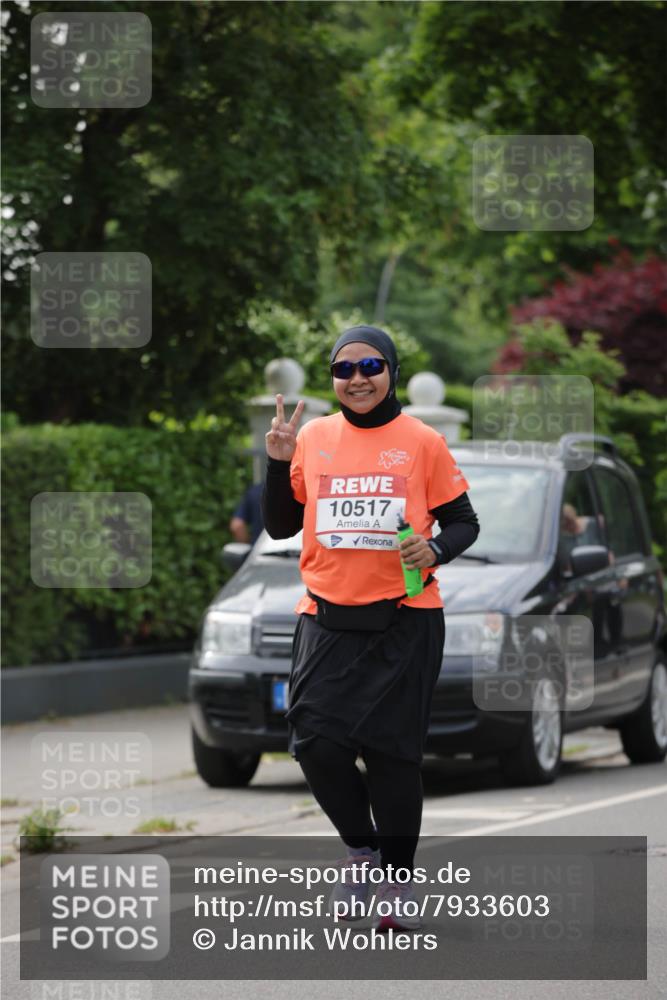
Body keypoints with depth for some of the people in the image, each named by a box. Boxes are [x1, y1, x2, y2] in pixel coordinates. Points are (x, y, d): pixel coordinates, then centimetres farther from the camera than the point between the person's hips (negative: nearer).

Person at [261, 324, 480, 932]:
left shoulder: (422, 442, 0)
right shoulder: (313, 437, 7)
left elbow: (463, 522, 4)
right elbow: (281, 526, 13)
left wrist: (436, 549, -17)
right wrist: (278, 462, -1)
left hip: (405, 620, -2)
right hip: (328, 621, 2)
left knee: (394, 754, 0)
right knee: (317, 742, -10)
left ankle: (399, 881, 15)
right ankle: (361, 848, 16)